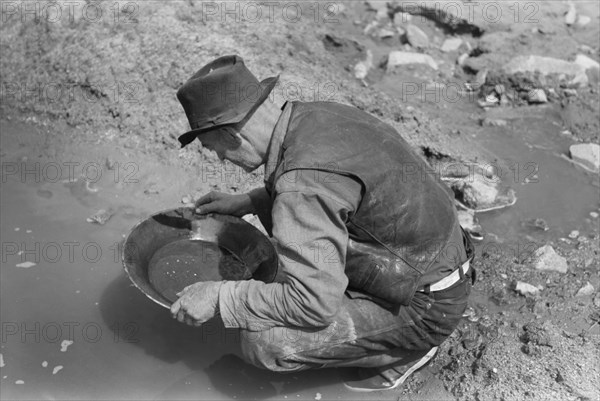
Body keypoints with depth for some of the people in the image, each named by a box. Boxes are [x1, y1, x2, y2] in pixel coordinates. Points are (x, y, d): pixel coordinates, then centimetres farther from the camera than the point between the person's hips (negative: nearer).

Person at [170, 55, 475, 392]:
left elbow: (314, 304, -31)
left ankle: (405, 349, 4)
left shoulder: (302, 184, -30)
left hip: (423, 308, -9)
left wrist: (219, 297, -18)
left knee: (264, 344, -17)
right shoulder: (320, 115, -2)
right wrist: (246, 203, 14)